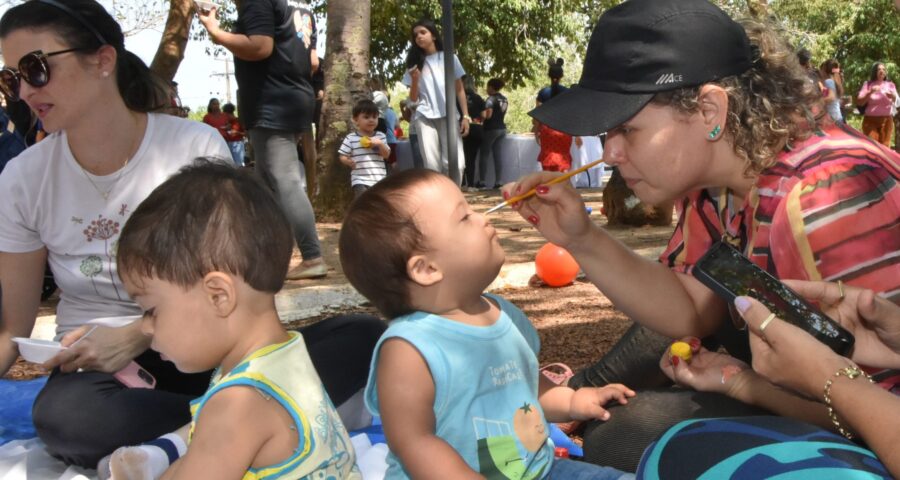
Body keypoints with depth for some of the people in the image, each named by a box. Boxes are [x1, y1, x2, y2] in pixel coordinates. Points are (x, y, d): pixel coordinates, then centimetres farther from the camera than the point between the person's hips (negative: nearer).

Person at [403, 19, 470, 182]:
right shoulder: (415, 63, 12)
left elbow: (460, 90, 11)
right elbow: (413, 99, 10)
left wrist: (465, 116, 3)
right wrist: (415, 80, -7)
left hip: (448, 115, 0)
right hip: (424, 117, 0)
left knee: (455, 163, -13)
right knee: (432, 165, -8)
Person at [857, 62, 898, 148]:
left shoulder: (890, 85, 8)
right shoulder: (868, 84, 4)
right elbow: (859, 102, -4)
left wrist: (893, 96, -24)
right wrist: (870, 92, -18)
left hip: (886, 120, 1)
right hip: (870, 120, -1)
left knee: (884, 147, -2)